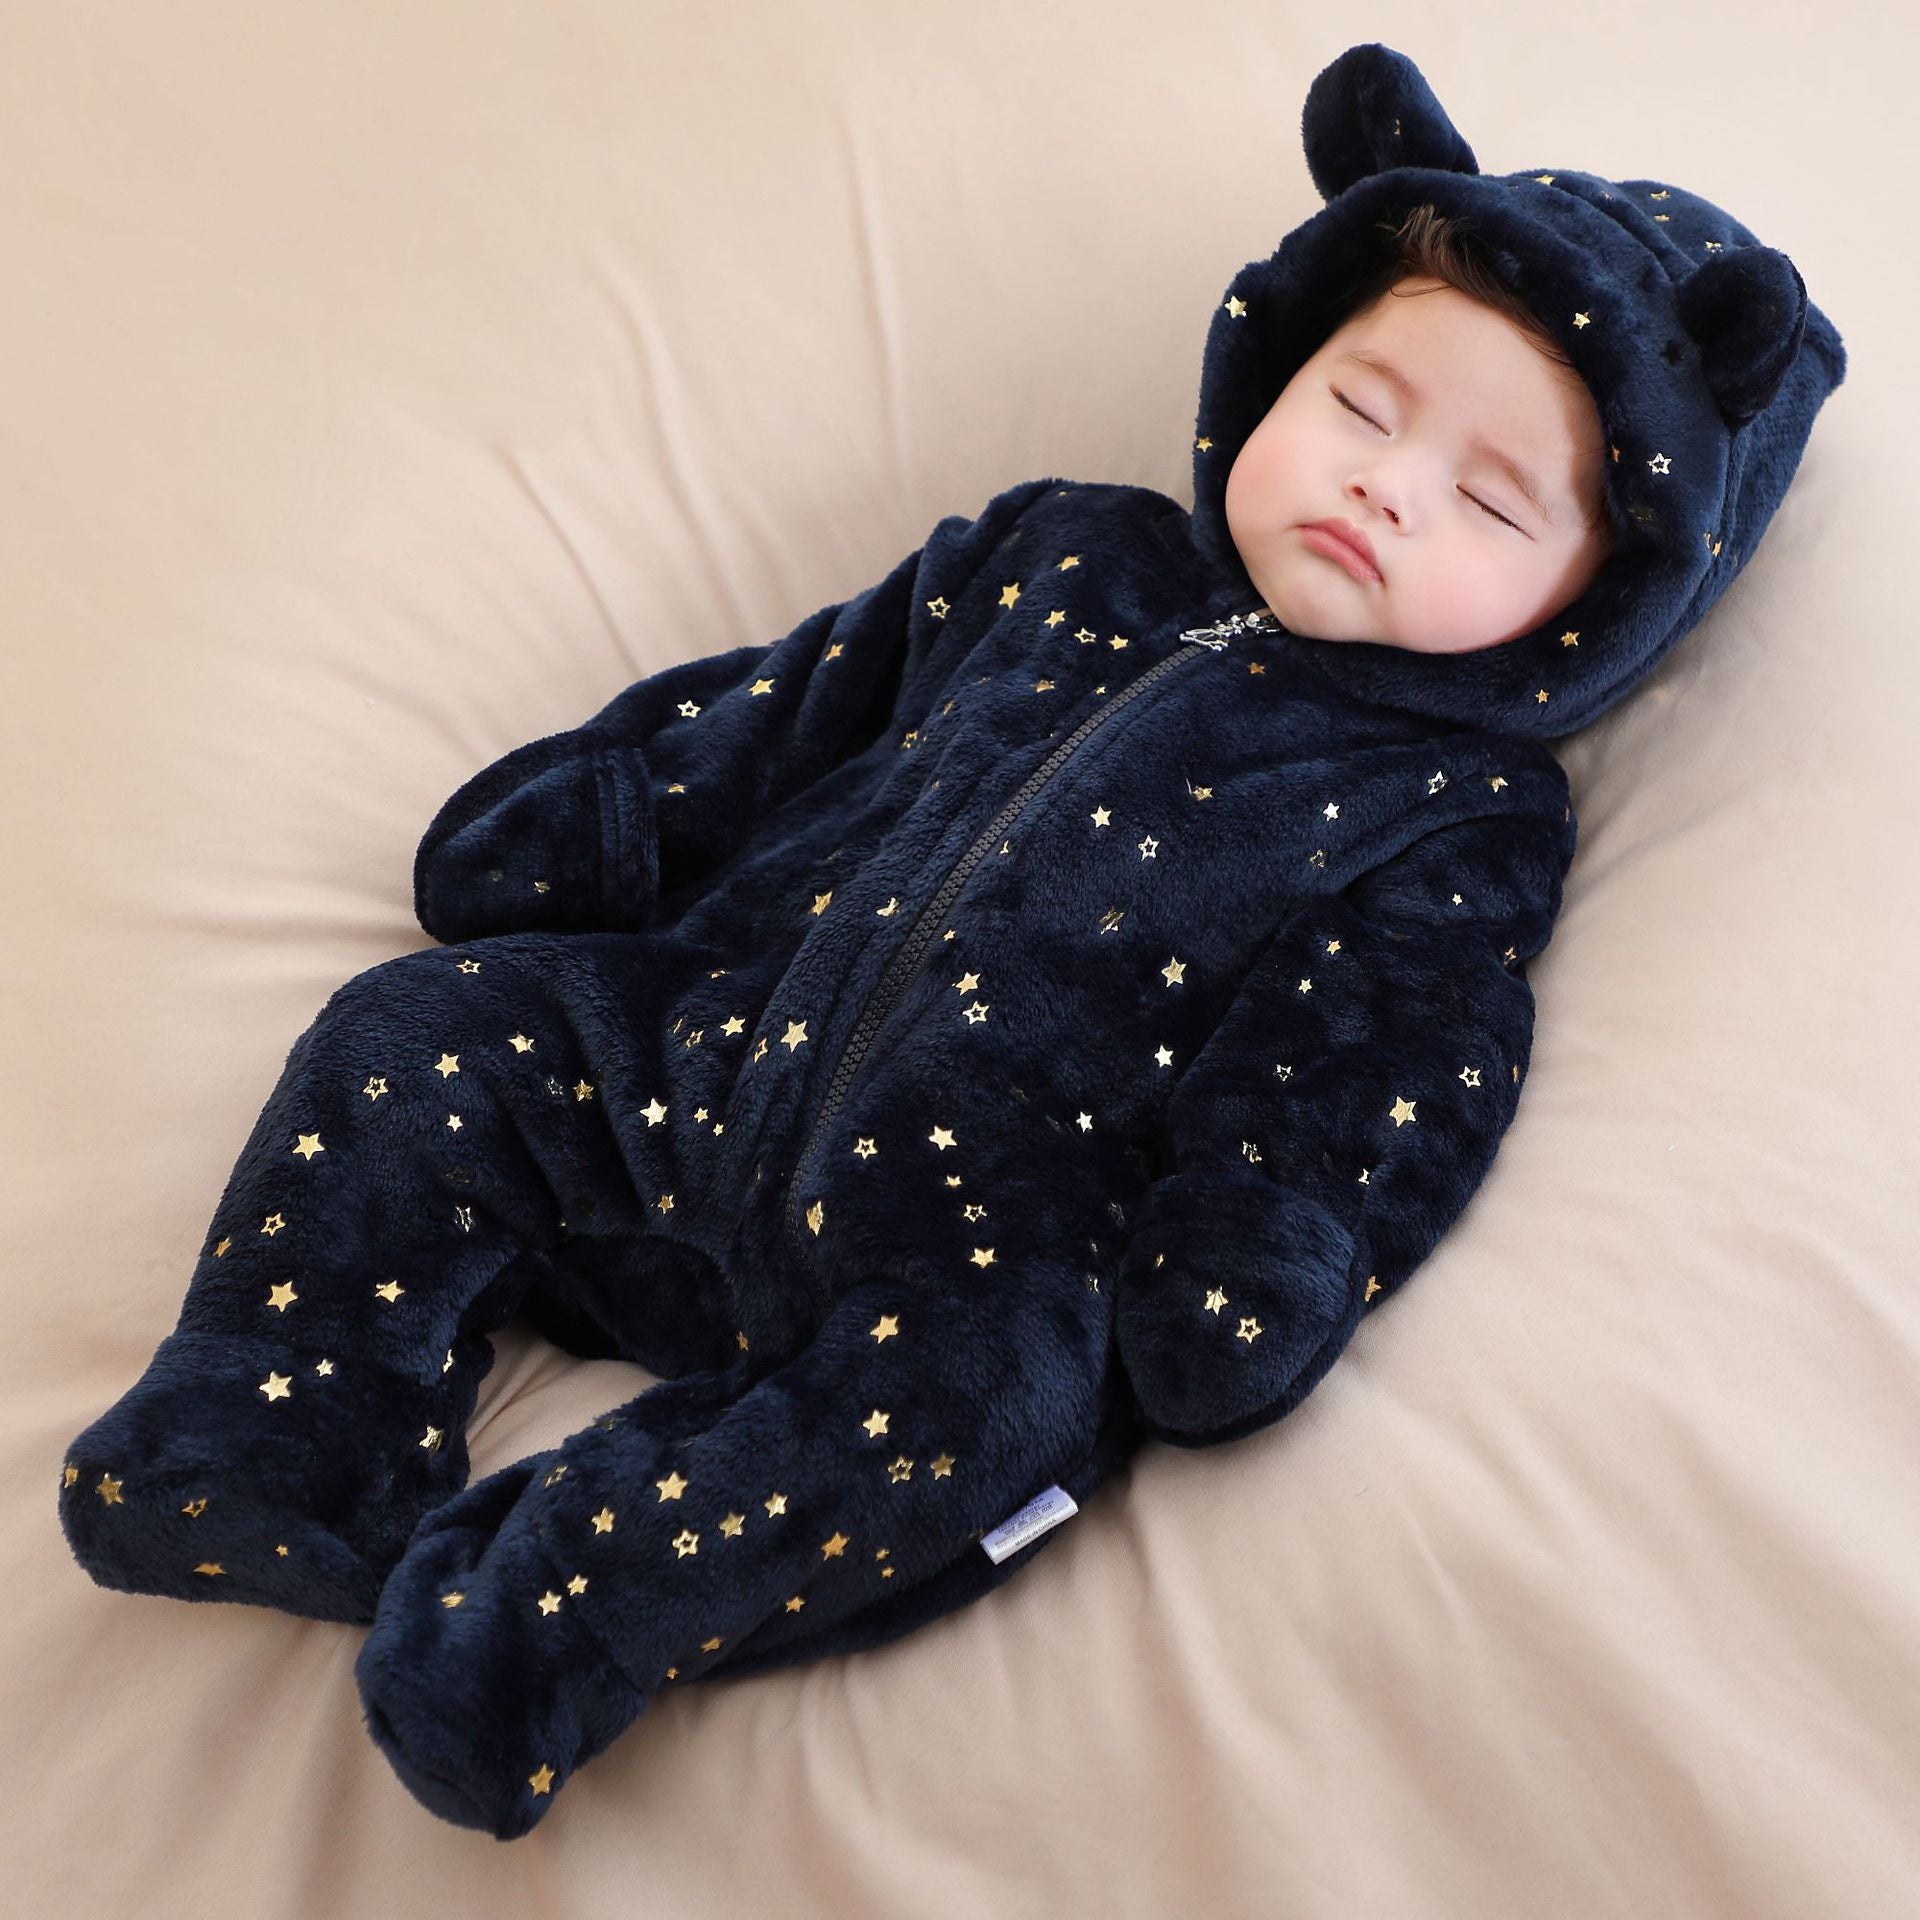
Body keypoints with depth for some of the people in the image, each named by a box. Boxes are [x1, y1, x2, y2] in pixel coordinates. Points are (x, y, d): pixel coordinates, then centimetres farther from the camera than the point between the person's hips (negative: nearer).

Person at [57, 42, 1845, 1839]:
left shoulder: (1458, 815, 1)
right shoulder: (1066, 557, 13)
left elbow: (1374, 1080, -8)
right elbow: (797, 700, 19)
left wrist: (1261, 1252, -24)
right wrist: (585, 810, 16)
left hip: (972, 1260, -5)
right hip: (693, 1055, 5)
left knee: (983, 1395, -34)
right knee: (423, 1033, -4)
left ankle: (526, 1617, -26)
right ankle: (283, 1461, -2)